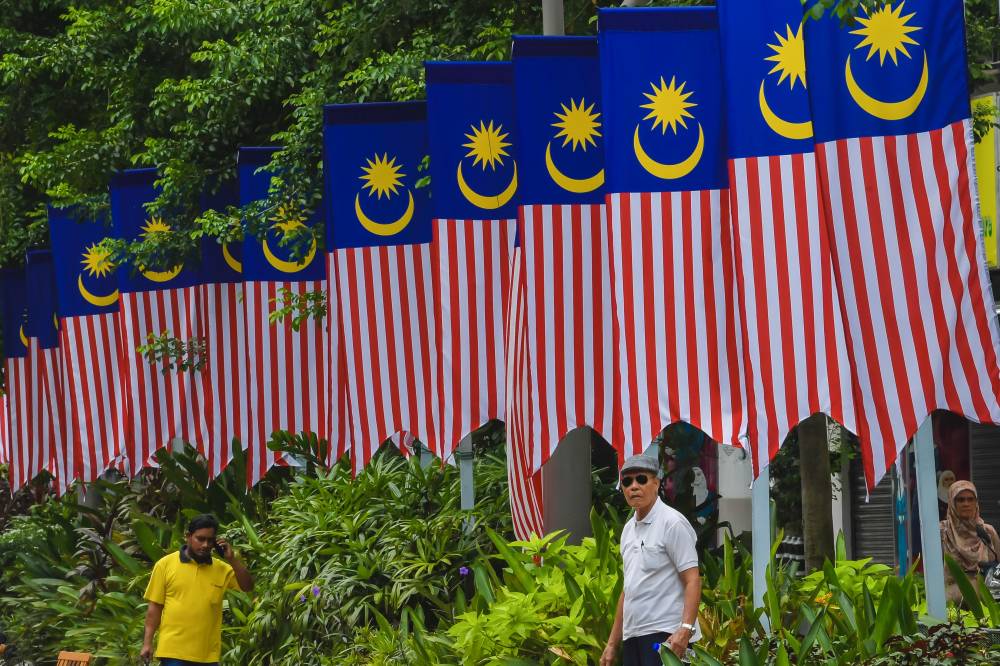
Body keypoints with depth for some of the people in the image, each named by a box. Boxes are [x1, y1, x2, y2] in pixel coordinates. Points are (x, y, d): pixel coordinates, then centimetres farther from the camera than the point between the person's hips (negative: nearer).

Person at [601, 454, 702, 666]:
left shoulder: (672, 523, -6)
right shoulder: (629, 529, 17)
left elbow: (692, 580, -12)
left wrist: (685, 629, -25)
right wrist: (612, 642, 19)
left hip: (664, 635, -8)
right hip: (632, 637, 8)